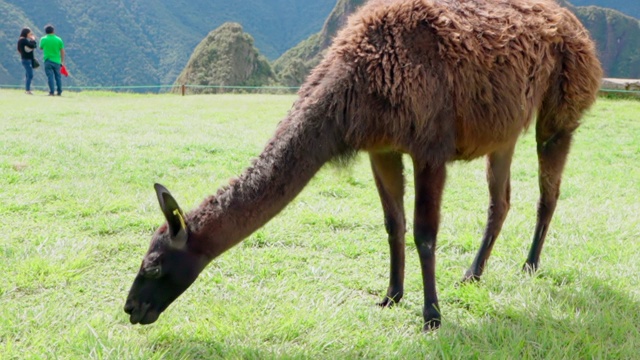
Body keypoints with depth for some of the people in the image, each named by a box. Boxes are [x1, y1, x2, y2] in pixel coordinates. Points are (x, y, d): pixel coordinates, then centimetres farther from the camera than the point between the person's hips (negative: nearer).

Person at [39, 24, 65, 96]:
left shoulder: (43, 39, -4)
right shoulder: (59, 39, -1)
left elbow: (41, 47, 12)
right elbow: (62, 51, 1)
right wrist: (62, 61, 8)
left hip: (48, 61, -1)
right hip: (57, 61, 1)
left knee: (50, 77, 0)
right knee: (58, 76, 9)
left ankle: (51, 92, -4)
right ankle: (59, 92, 10)